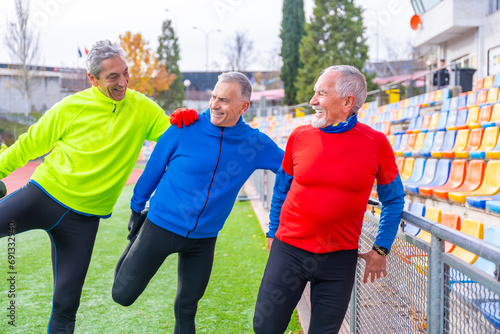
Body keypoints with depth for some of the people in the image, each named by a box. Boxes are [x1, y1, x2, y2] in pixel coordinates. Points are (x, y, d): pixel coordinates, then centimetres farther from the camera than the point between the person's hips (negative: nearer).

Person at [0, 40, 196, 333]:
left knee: (66, 303, 6)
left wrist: (185, 119, -20)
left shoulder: (142, 108, -3)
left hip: (84, 217, 1)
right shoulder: (70, 108, -6)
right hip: (43, 195, -1)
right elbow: (30, 145, 5)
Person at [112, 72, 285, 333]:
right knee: (123, 295, 4)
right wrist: (137, 207, 8)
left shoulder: (257, 144, -7)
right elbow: (154, 167, -1)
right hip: (162, 225, -2)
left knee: (187, 309, 13)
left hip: (204, 237, 2)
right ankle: (134, 248, 33)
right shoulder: (185, 128, -13)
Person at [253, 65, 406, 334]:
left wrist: (380, 249, 3)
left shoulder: (376, 143, -6)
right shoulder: (300, 136, -2)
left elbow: (394, 199, 6)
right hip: (288, 251, 1)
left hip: (339, 259, -1)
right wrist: (272, 233, 14)